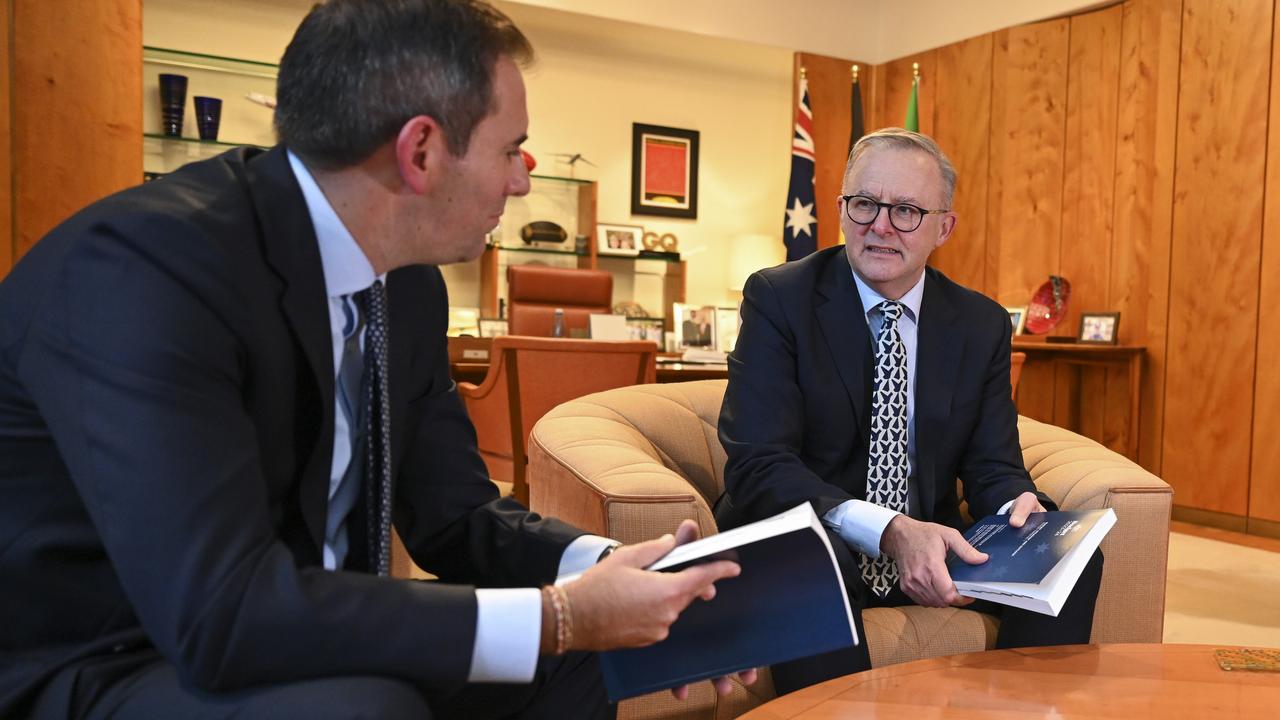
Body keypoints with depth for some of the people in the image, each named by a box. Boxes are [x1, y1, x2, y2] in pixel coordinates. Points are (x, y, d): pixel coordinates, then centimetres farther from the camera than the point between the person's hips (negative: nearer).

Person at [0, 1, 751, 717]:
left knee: (574, 659, 1)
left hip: (298, 642, 7)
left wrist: (605, 569, -15)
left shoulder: (410, 281, -3)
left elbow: (455, 511, 3)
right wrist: (555, 616, -29)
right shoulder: (147, 263, -27)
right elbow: (217, 609, -33)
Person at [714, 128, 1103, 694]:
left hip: (927, 548, 4)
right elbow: (757, 465, -19)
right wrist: (889, 531, -33)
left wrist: (1017, 505, -22)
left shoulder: (984, 325, 4)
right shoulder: (779, 298, -9)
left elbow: (992, 467, 4)